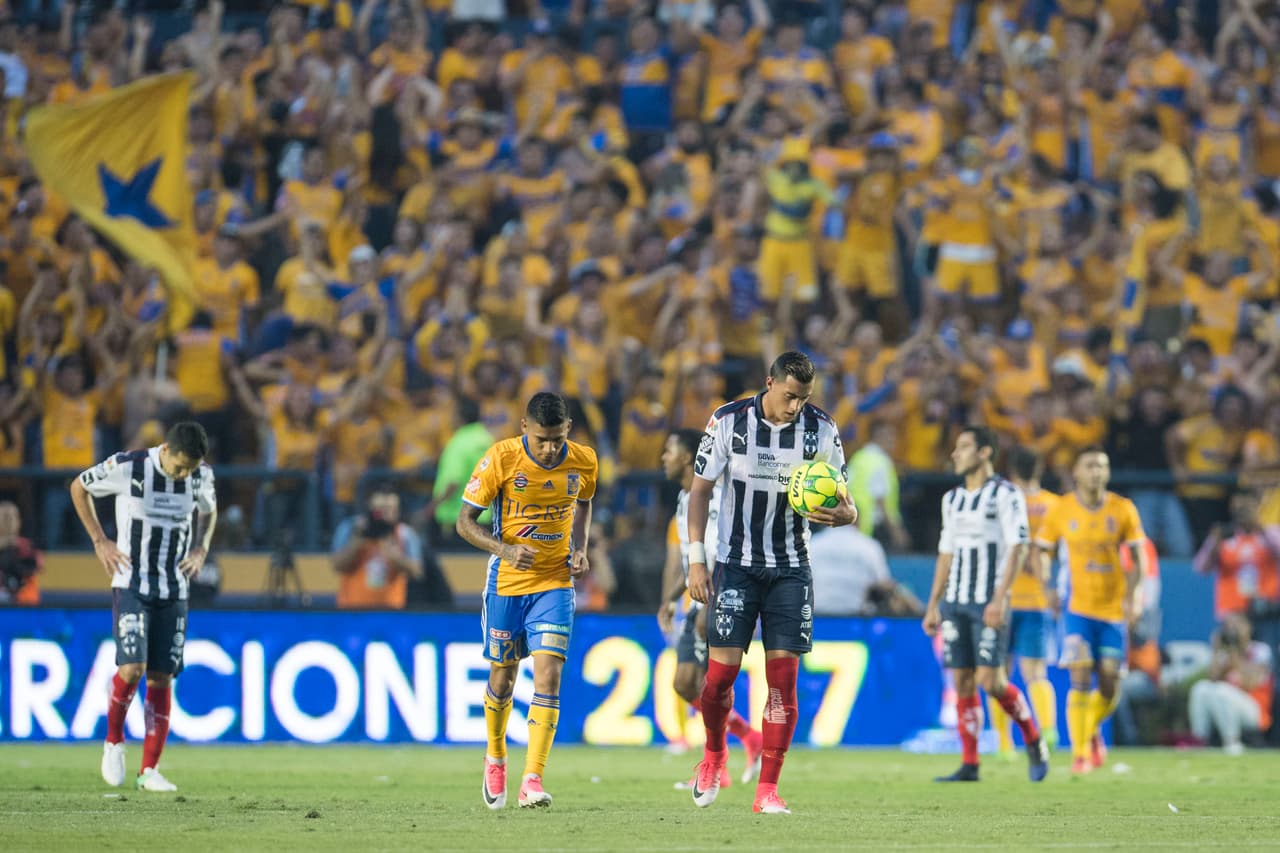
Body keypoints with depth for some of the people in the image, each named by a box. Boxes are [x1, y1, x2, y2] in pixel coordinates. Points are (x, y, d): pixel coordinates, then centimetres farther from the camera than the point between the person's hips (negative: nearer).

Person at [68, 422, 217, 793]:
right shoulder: (126, 467, -14)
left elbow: (209, 511, 20)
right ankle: (114, 742, 7)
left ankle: (150, 770, 7)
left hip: (174, 591, 4)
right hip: (131, 584, -4)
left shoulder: (201, 475, -3)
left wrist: (200, 548, 2)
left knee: (161, 678, 1)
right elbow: (79, 488, 3)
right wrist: (100, 541, -4)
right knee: (132, 668, -19)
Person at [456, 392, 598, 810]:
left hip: (555, 583, 1)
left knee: (548, 675, -14)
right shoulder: (501, 459, -15)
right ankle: (495, 759, 37)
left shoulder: (584, 461, -6)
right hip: (506, 582, -1)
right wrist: (505, 549, -26)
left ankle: (532, 781, -16)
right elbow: (465, 521, -10)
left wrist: (580, 549, -1)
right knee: (502, 678, 9)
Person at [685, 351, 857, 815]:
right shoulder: (728, 421, -8)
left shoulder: (822, 430, -4)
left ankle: (768, 789, 0)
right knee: (722, 670, -6)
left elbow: (842, 499, 2)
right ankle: (714, 755, 24)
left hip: (791, 568, 1)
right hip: (736, 564, -1)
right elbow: (700, 490, 0)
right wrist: (696, 560, -6)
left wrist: (845, 514, -24)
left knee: (783, 676, -5)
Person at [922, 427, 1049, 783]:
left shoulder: (1006, 494, -4)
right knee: (962, 682, 2)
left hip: (989, 603, -6)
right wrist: (933, 605, 16)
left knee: (990, 681, -12)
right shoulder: (952, 499, 16)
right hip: (955, 602, 6)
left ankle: (1034, 742, 8)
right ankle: (969, 765, 4)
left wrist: (1000, 598, -19)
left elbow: (1018, 548, -10)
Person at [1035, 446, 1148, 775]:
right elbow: (1041, 550, 5)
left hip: (1114, 609, 2)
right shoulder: (1062, 510, -2)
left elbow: (1138, 557, 3)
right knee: (1081, 679, -16)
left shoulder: (1123, 510, -1)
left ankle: (1092, 731, 34)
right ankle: (1080, 754, -8)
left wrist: (1134, 594, -13)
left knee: (1109, 690, 2)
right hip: (1078, 608, -2)